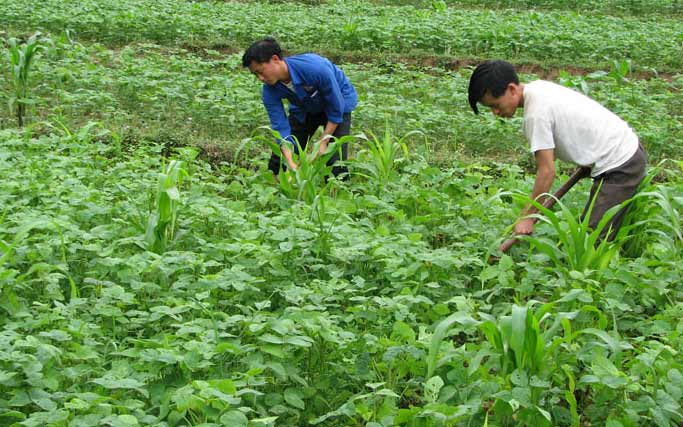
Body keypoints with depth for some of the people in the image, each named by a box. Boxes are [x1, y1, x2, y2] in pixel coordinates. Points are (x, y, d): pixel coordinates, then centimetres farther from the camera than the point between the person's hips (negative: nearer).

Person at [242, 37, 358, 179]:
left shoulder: (316, 69, -39)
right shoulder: (270, 91, -25)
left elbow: (336, 109, -27)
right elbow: (281, 128, -26)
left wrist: (323, 143, -25)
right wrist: (291, 165, -38)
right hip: (304, 108, 5)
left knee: (335, 164, -16)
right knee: (278, 160, 1)